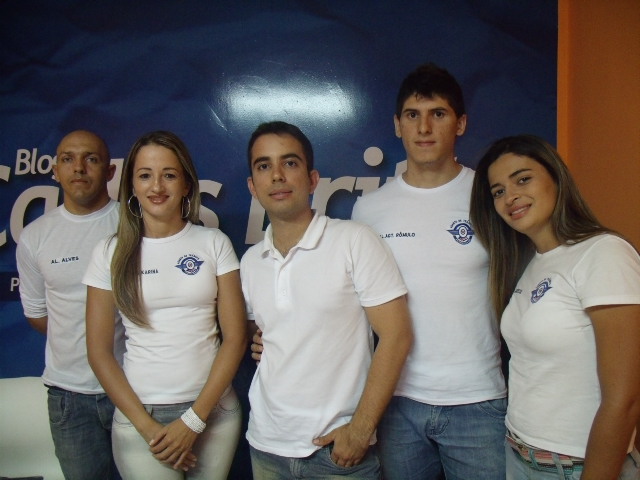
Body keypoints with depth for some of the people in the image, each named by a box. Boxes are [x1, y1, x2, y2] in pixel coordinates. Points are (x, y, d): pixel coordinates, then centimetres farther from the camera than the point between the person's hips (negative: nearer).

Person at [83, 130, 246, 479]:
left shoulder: (214, 243, -2)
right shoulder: (111, 252, 0)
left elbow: (235, 336, -4)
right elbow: (98, 350, 0)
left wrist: (193, 420, -9)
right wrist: (147, 427, -8)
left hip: (214, 410, 1)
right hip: (138, 413, 0)